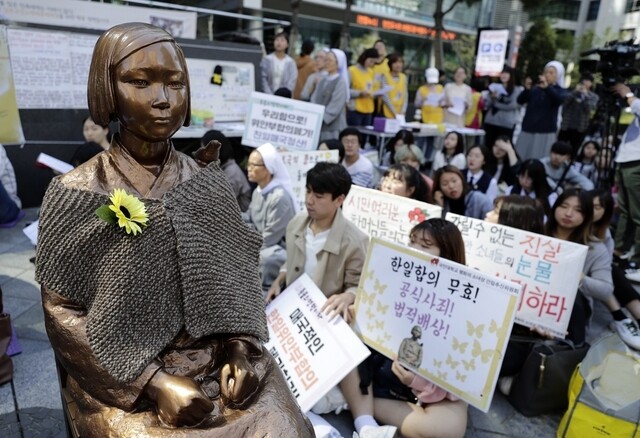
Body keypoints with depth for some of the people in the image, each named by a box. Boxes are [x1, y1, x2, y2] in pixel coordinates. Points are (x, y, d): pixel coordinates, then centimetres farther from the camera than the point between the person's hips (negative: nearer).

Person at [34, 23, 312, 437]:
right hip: (125, 378, -2)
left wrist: (242, 348, -10)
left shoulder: (208, 181, 2)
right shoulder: (76, 195, -6)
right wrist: (154, 381, -14)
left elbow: (239, 273, 4)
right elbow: (63, 312, -6)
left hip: (222, 358, 3)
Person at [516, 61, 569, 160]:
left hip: (546, 133, -2)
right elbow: (520, 101, -1)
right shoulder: (535, 88, 8)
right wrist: (527, 89, -21)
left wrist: (547, 87, -33)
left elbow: (560, 100, -17)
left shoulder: (560, 91, 5)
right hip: (527, 131, 2)